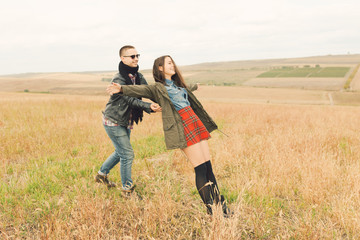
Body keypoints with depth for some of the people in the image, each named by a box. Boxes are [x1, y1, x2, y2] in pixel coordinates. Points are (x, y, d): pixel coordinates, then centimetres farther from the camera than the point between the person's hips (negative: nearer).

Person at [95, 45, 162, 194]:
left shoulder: (138, 76, 3)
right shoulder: (118, 79, -21)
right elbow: (130, 100, -29)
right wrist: (149, 107, -42)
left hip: (126, 122, 8)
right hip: (113, 121, -8)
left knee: (120, 152, 20)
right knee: (127, 154, -5)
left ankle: (102, 174, 41)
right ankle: (127, 188, 11)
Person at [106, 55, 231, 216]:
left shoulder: (177, 84, 25)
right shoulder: (157, 88, 2)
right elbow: (141, 89, -16)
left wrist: (195, 86, 69)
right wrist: (122, 88, -35)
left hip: (196, 123, 8)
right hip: (183, 128, -7)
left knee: (208, 167, 6)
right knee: (201, 169, -9)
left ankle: (220, 204, 14)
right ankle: (211, 209, -2)